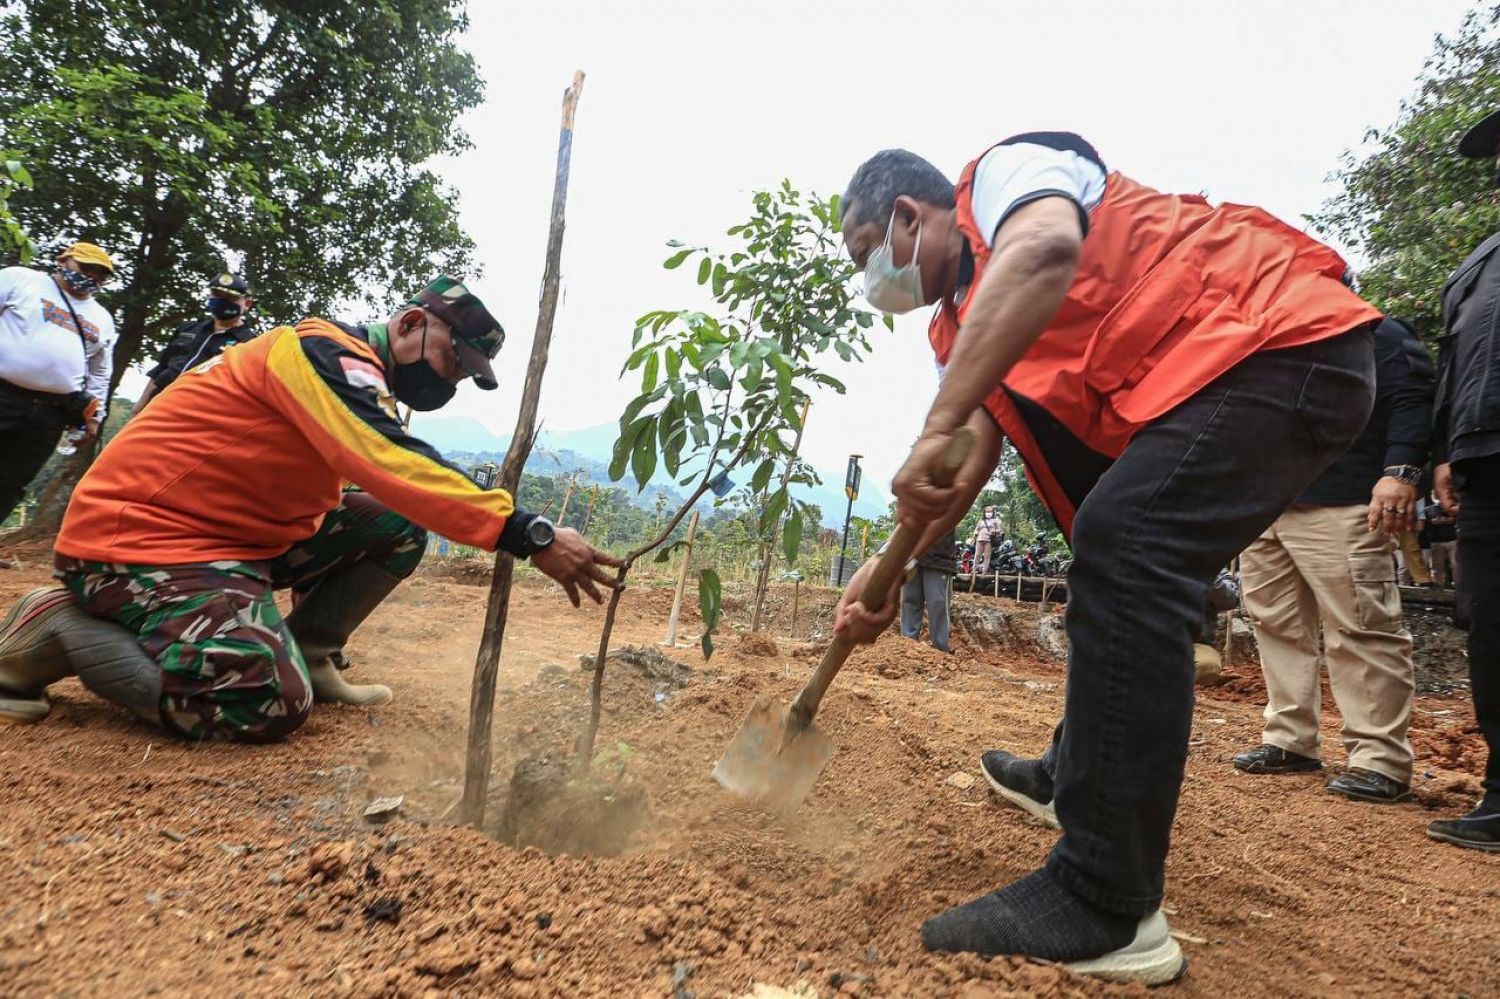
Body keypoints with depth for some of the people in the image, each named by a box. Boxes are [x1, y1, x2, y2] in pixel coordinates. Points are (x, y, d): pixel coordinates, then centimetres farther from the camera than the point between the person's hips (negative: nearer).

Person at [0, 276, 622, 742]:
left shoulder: (359, 380, 12)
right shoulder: (325, 353, -19)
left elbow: (392, 489, 10)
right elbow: (399, 470, -34)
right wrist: (532, 537, -39)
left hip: (236, 532, 9)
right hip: (138, 533, -9)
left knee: (399, 525, 1)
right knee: (271, 706, -25)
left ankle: (307, 652, 4)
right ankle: (57, 629, -5)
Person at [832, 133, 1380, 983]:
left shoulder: (1003, 171, -7)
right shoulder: (972, 310, 18)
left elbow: (1046, 250, -32)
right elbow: (977, 457, 12)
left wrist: (935, 428, -36)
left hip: (1284, 342, -11)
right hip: (1215, 377, 11)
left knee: (1125, 554, -25)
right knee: (1123, 565, 19)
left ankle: (1107, 909, -22)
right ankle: (1083, 776, 35)